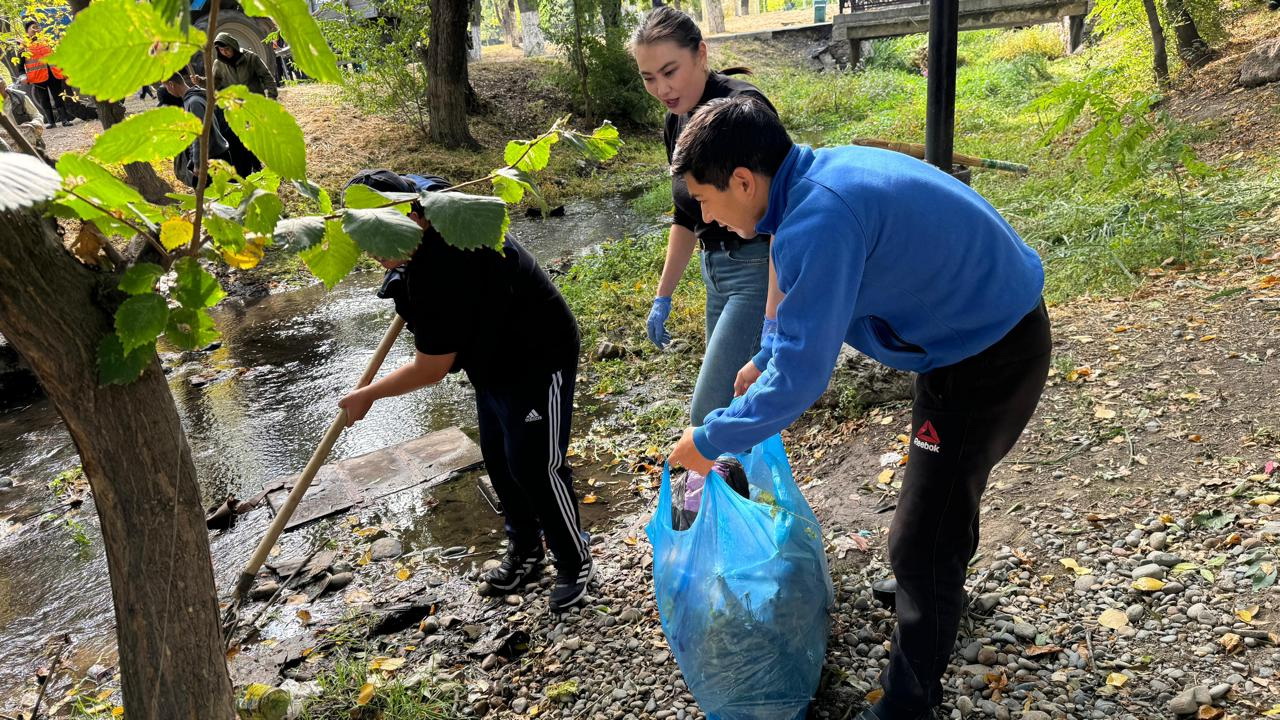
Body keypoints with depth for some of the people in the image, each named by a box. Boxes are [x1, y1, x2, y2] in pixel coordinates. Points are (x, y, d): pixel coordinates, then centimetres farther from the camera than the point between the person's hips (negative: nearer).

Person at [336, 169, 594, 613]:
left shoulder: (440, 274, -36)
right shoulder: (418, 192, -8)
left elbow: (431, 370, -26)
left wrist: (368, 395, -11)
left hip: (539, 360, -10)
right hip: (495, 357, 10)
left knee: (536, 467, -4)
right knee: (499, 460, 16)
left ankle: (576, 563, 17)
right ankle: (525, 551, 34)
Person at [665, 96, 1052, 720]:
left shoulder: (817, 221, -30)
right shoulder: (826, 173, 0)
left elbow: (800, 378, -27)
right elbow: (818, 299, 17)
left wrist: (710, 441, -14)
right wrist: (765, 361, 18)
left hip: (990, 355, -10)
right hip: (993, 323, 10)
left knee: (920, 543, -1)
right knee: (946, 477, 32)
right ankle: (942, 586, 59)